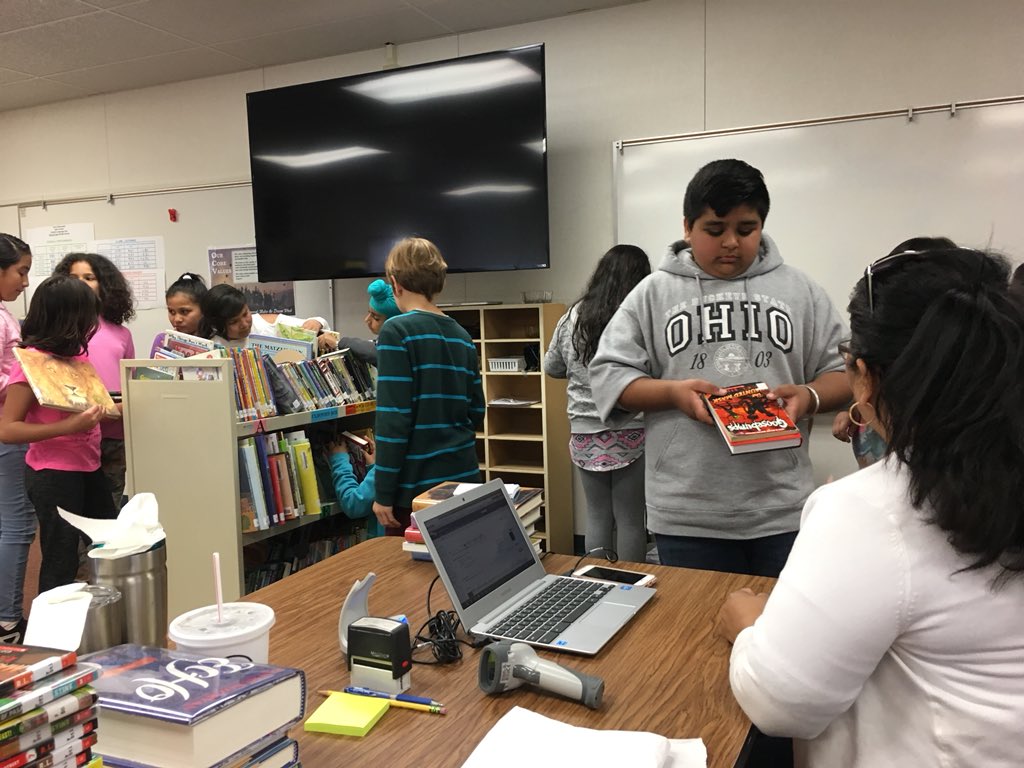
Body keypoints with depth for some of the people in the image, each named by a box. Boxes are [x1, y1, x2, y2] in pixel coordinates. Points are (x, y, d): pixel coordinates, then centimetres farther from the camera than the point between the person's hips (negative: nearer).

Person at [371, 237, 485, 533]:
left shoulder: (397, 331, -12)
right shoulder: (462, 336, 7)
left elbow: (394, 417, -16)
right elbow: (476, 413, 11)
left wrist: (384, 494, -12)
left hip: (417, 486, -6)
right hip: (464, 478, 6)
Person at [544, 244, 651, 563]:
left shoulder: (573, 317, 2)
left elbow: (551, 368, 14)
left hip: (585, 434, 4)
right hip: (630, 432, -4)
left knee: (597, 516, 13)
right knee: (630, 519, 7)